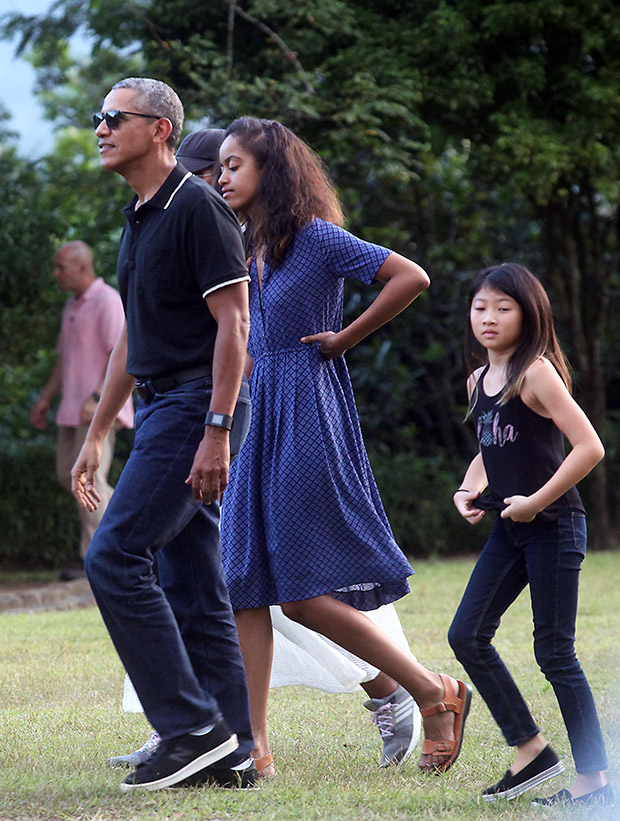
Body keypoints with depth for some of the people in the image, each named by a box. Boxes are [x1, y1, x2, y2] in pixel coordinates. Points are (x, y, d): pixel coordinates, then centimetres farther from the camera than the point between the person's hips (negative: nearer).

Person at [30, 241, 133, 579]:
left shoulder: (108, 301, -11)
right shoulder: (72, 306, 18)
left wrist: (96, 398, -28)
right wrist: (45, 399, 16)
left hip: (101, 407, -9)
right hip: (74, 408, 9)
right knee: (68, 475, 8)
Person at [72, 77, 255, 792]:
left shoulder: (198, 208, -10)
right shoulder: (138, 220, 19)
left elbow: (233, 322, -16)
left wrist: (216, 432, -23)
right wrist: (95, 435, 24)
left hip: (195, 407, -10)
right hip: (162, 410, 10)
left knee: (114, 557, -15)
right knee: (189, 585, 7)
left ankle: (192, 726, -13)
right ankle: (230, 754, 9)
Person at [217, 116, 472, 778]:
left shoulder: (316, 238, -9)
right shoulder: (247, 250, 14)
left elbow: (412, 278, -17)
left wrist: (344, 339, -10)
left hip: (309, 418, -8)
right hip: (258, 423, 8)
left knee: (303, 596, -9)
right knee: (245, 587, 0)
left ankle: (436, 694, 3)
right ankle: (254, 749, 0)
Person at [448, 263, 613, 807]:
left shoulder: (536, 373, -13)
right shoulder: (478, 380, 11)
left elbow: (589, 447, -19)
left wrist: (536, 501, -16)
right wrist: (469, 489, 7)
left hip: (553, 526, -8)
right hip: (509, 531, 8)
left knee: (554, 652, -4)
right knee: (468, 635, 3)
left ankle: (594, 779, 5)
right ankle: (531, 751, 12)